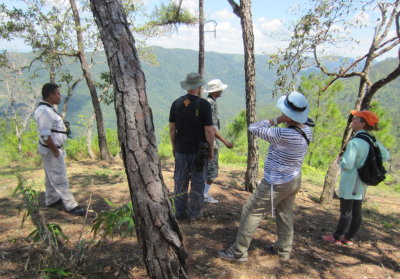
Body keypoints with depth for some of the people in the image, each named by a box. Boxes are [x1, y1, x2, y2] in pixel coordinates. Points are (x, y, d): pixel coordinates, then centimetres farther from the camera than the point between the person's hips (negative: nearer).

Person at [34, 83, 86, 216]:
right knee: (59, 178, -3)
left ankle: (51, 199, 37)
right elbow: (45, 135, -27)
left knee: (52, 176, 22)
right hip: (51, 150, -10)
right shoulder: (44, 111, -23)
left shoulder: (48, 108, 9)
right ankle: (71, 206, 5)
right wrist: (55, 151, -20)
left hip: (54, 148, 10)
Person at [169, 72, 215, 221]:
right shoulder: (204, 104, -12)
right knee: (197, 183, 10)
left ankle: (180, 212, 21)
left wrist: (174, 146, 14)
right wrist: (211, 149, -3)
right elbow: (209, 130, -14)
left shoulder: (176, 103, -1)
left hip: (181, 150, 3)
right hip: (199, 151, -3)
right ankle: (192, 213, 19)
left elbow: (172, 128, 3)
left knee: (180, 182, 13)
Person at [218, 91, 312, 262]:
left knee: (251, 211, 2)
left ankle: (239, 252, 9)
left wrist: (276, 120, -15)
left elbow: (253, 128, -22)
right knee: (285, 214, 21)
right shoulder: (307, 131, -5)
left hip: (277, 183, -8)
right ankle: (284, 250, 34)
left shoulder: (283, 134, -30)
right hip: (294, 179, 8)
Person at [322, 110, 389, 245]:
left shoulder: (355, 142, -22)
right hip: (361, 183, 8)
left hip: (350, 183, -8)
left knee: (346, 211, 2)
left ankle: (337, 237, 14)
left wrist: (340, 160, -4)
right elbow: (386, 155, 15)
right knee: (356, 211, 13)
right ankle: (349, 237, 25)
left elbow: (347, 165, -25)